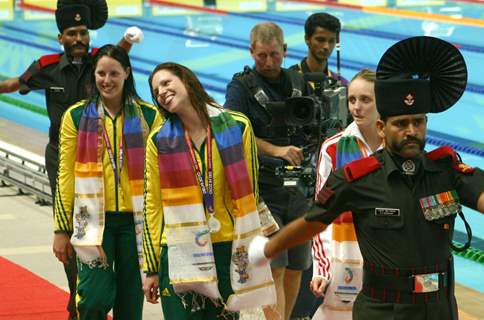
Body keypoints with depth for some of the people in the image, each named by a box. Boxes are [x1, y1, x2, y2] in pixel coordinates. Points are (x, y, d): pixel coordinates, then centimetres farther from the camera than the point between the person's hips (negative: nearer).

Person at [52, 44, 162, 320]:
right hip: (93, 220, -1)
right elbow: (66, 175, 4)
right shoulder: (77, 116, 3)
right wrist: (62, 229, 3)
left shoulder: (149, 116, 4)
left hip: (135, 220, 1)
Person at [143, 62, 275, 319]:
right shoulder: (159, 141, 3)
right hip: (179, 253, 0)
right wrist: (151, 268, 5)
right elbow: (153, 206, 6)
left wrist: (249, 256, 7)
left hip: (227, 250, 0)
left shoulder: (237, 127, 2)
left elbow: (249, 193, 7)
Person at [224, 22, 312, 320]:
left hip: (299, 190, 5)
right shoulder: (242, 87, -3)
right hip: (263, 191, -5)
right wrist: (276, 150, -29)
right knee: (274, 270, -12)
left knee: (295, 269, 11)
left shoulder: (299, 83, 11)